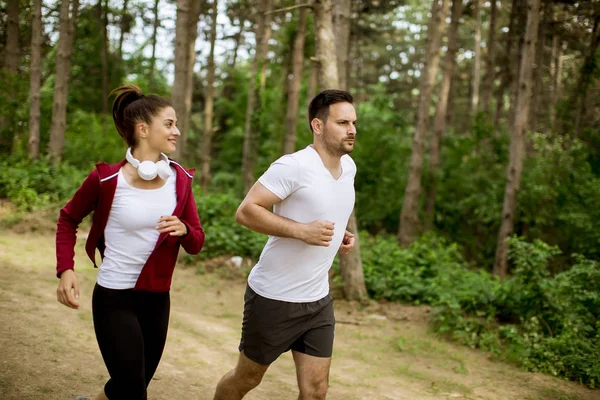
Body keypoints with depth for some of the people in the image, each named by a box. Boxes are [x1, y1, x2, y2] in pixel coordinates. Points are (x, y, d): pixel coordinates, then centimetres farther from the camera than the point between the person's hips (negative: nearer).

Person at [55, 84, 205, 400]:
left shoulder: (180, 179, -2)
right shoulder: (106, 179, -14)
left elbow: (196, 244, 2)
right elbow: (68, 219, 2)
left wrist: (183, 230, -20)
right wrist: (65, 270, -11)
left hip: (158, 299, 5)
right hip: (114, 299, -5)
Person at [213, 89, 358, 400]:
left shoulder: (349, 166, 5)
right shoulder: (294, 166, -20)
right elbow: (246, 211, -22)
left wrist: (341, 235, 4)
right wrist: (302, 231, -29)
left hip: (318, 301, 6)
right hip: (274, 298, -6)